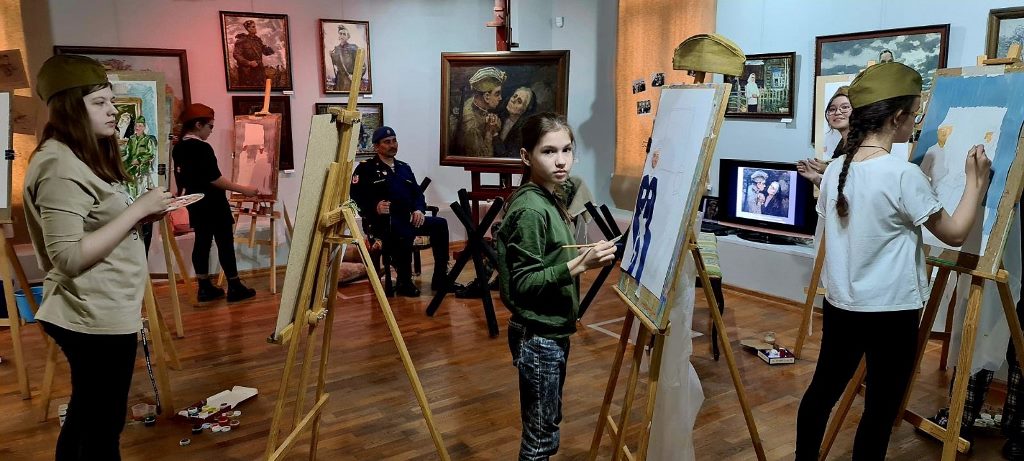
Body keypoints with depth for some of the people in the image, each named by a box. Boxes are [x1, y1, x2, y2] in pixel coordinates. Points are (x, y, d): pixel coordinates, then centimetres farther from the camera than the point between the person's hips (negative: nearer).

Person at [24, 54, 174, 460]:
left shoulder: (84, 157, 14)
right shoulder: (59, 165, -18)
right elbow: (69, 257, -24)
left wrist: (141, 214, 2)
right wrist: (137, 209, -21)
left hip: (99, 313, 10)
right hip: (97, 318, -10)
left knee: (85, 417, 21)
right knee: (103, 426, 2)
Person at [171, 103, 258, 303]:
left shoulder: (178, 148, 7)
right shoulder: (202, 148, -19)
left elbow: (181, 177, 16)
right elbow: (215, 179, -21)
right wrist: (243, 190, -17)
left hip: (195, 203, 8)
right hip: (213, 203, -8)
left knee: (202, 242, 10)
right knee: (225, 243, -1)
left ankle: (205, 288, 14)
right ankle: (235, 288, 5)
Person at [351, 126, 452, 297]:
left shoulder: (404, 168, 22)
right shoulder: (365, 168, 2)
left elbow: (418, 193, 18)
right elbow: (355, 196, -10)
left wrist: (419, 210, -3)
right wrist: (375, 207, -26)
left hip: (406, 218, 7)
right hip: (381, 221, -7)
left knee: (440, 224, -12)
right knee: (404, 233, -38)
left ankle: (440, 279, -9)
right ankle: (404, 283, -22)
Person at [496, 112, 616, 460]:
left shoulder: (554, 197, 5)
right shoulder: (530, 210, -22)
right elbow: (523, 283, -25)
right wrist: (580, 264, -32)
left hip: (554, 331, 9)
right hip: (538, 336, -9)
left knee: (546, 424, 21)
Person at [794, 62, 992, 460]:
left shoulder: (835, 169, 0)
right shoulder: (904, 174, -18)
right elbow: (955, 234, -7)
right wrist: (976, 180, 2)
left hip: (840, 304, 6)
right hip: (891, 312, -6)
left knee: (823, 389, 17)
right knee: (880, 410, 8)